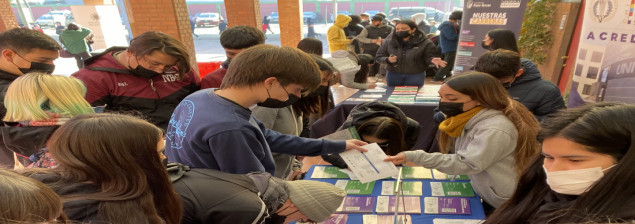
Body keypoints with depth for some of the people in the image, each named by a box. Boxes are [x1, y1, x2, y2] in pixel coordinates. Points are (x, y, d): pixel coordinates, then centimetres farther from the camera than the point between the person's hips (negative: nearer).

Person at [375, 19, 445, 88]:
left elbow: (430, 56, -7)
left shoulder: (424, 42, -10)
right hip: (393, 75, 2)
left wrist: (432, 60, -31)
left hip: (416, 75, -2)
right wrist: (387, 59, -21)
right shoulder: (389, 42, -4)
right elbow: (379, 56, 0)